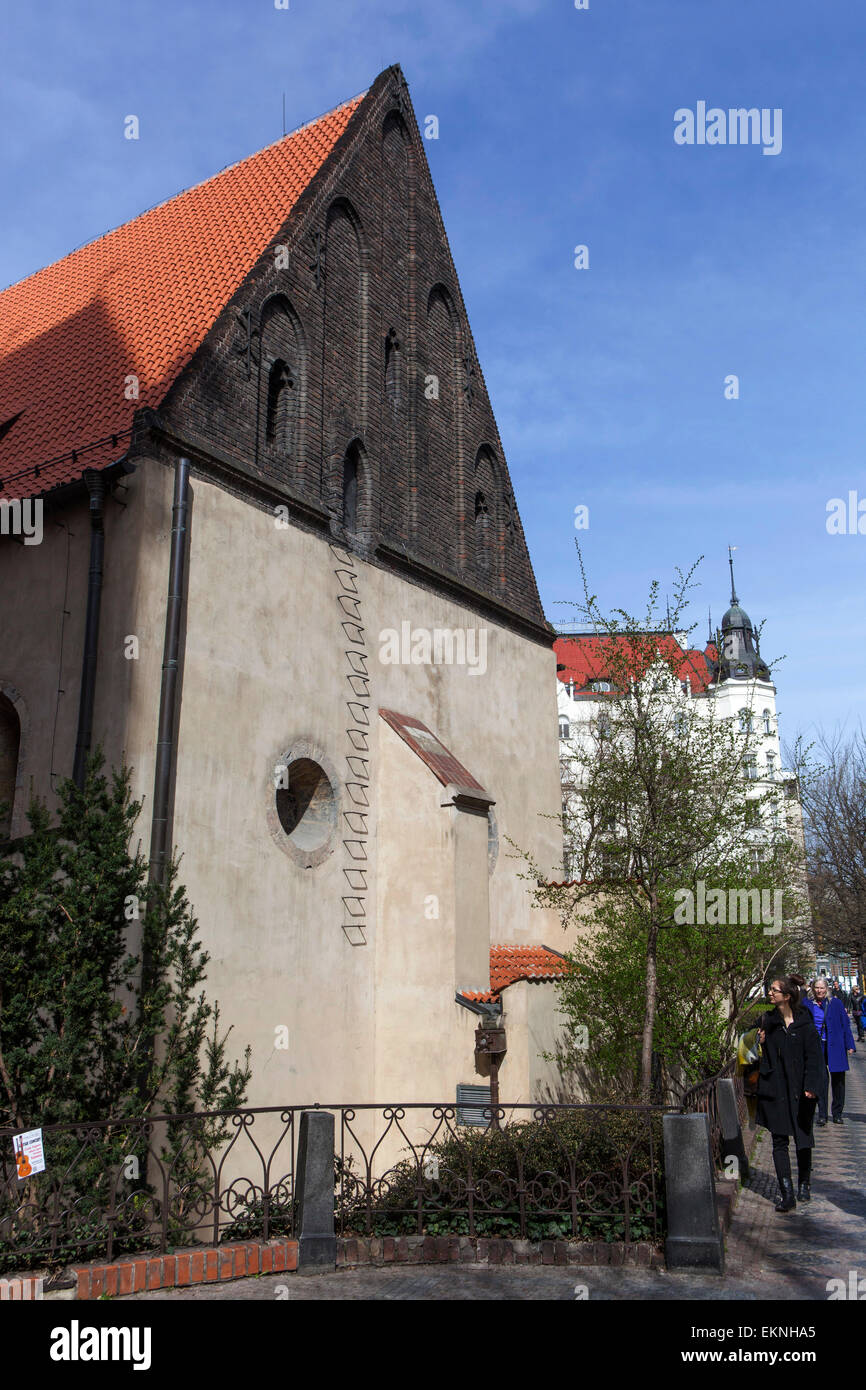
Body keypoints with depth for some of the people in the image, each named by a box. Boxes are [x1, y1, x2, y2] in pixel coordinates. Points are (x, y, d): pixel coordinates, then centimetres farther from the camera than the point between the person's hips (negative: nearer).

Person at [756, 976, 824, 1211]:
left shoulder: (804, 1023, -6)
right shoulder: (768, 1021, 6)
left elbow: (813, 1057, -7)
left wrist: (811, 1086, -15)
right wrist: (762, 1043, -6)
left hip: (799, 1090, -2)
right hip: (775, 1090, 2)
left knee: (803, 1139, 11)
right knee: (779, 1141, -3)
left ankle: (804, 1184, 31)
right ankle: (787, 1194, -2)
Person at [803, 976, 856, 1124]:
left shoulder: (836, 1004, 1)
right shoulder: (808, 1005, 3)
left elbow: (845, 1025, 3)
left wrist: (850, 1045, -1)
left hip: (835, 1047, 0)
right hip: (817, 1048, 0)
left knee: (838, 1080, 6)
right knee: (822, 1079, -7)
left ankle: (837, 1114, 21)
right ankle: (822, 1115, 1)